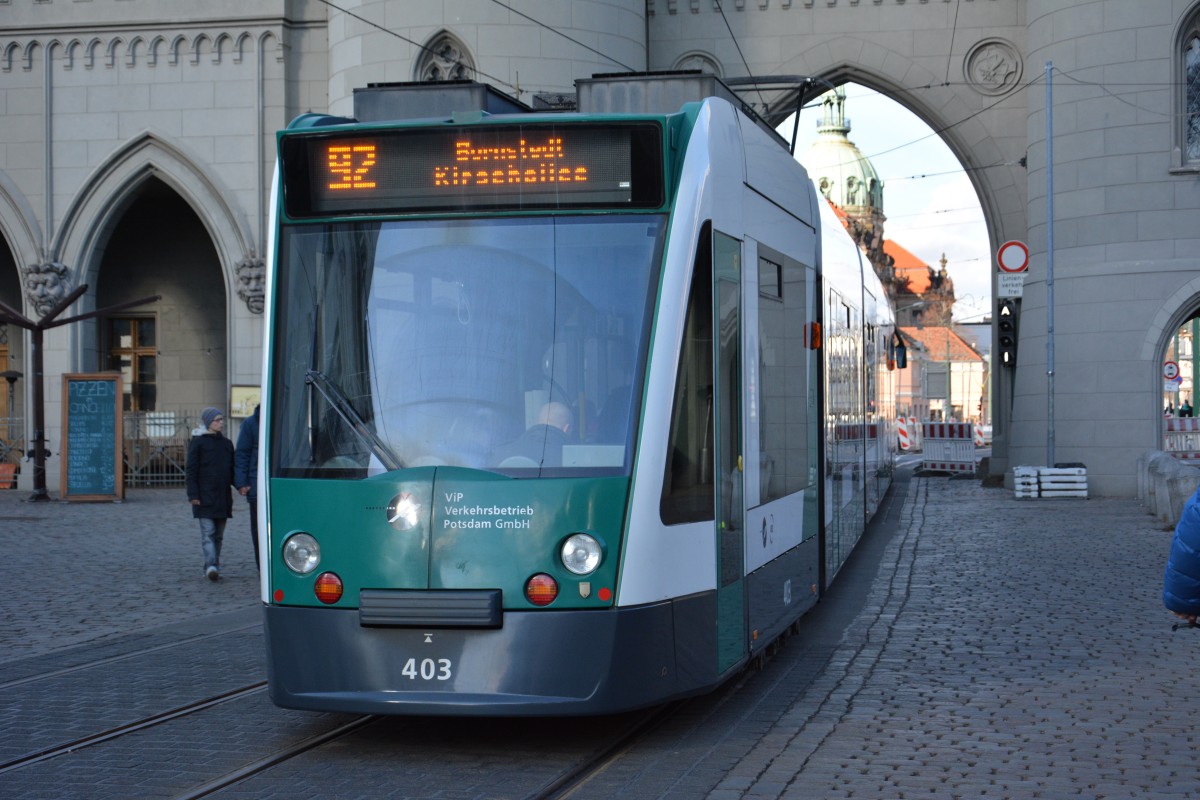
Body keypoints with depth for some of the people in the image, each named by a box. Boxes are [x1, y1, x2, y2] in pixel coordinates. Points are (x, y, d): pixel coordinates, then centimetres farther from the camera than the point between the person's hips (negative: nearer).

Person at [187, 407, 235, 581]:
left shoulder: (226, 444, 14)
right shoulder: (198, 443, -2)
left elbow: (232, 469, 17)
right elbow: (191, 470, -6)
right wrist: (193, 494, -13)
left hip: (223, 497, 6)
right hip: (205, 497, -6)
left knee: (218, 535, 8)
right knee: (208, 532, -12)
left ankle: (213, 568, 13)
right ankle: (211, 566, -22)